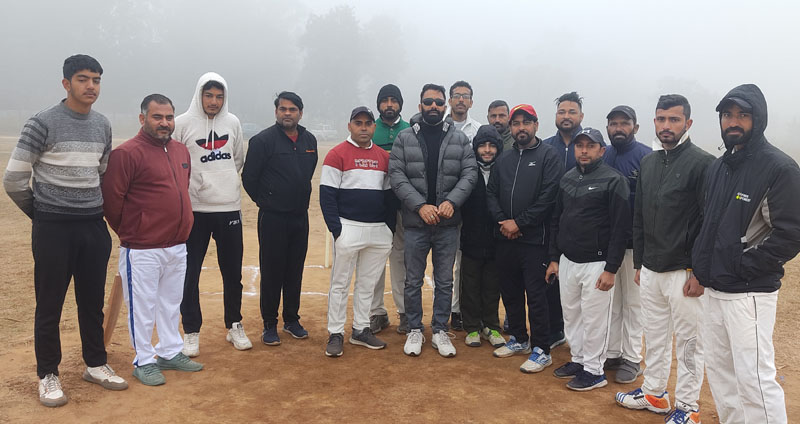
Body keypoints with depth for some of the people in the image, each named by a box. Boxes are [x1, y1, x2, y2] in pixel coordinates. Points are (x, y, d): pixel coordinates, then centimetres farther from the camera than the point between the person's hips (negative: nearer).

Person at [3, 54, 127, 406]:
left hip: (94, 227, 5)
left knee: (93, 302, 14)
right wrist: (41, 214, 2)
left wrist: (95, 211, 15)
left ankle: (95, 364, 28)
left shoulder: (103, 126, 8)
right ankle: (47, 375, 20)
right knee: (49, 305, 5)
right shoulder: (43, 123, -9)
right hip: (53, 229, -5)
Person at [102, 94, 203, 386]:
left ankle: (171, 353, 32)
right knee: (142, 307, 5)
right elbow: (111, 200, -14)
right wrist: (131, 234, -3)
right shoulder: (127, 153, -13)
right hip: (143, 250, -7)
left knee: (171, 303, 18)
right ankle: (143, 362, 20)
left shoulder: (181, 151, 10)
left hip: (178, 246, 7)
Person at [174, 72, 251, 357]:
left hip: (229, 208, 3)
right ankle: (191, 332, 16)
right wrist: (189, 187, -7)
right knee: (190, 273, 2)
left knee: (233, 272, 11)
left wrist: (225, 181, 10)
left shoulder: (232, 122, 8)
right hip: (194, 210, -3)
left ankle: (234, 326, 26)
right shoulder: (183, 123, -4)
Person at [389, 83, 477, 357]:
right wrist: (420, 205, -16)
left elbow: (470, 172, -1)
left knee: (445, 281, 10)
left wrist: (452, 201, -16)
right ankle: (414, 330, 24)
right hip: (415, 222, -1)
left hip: (448, 224, 1)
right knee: (413, 281, 9)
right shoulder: (404, 138, 0)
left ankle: (440, 331, 24)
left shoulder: (459, 139, 4)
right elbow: (396, 175, -6)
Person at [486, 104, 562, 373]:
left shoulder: (548, 156, -4)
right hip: (504, 239, 6)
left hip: (533, 239, -6)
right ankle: (519, 340, 30)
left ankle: (541, 350, 9)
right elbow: (491, 193, 10)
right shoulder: (504, 159, 14)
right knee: (510, 292, 14)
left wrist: (519, 223, -14)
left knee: (536, 295, -2)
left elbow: (548, 197, -13)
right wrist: (502, 222, -7)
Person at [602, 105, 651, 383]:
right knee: (610, 299, 14)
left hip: (633, 243, -5)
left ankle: (632, 358, 18)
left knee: (633, 301, 7)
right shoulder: (602, 156, 7)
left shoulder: (646, 156, -9)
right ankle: (612, 353, 26)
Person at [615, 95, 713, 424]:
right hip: (650, 269, 7)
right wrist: (638, 263, 14)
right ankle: (654, 393, 33)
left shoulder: (702, 163, -10)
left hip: (683, 271, -6)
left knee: (688, 341, 6)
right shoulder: (648, 163, 11)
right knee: (654, 336, 17)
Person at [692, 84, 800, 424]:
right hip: (715, 289, 8)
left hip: (750, 293, -8)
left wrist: (742, 267, -15)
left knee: (754, 378, -7)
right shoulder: (719, 167, 13)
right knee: (718, 368, 17)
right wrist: (701, 267, 10)